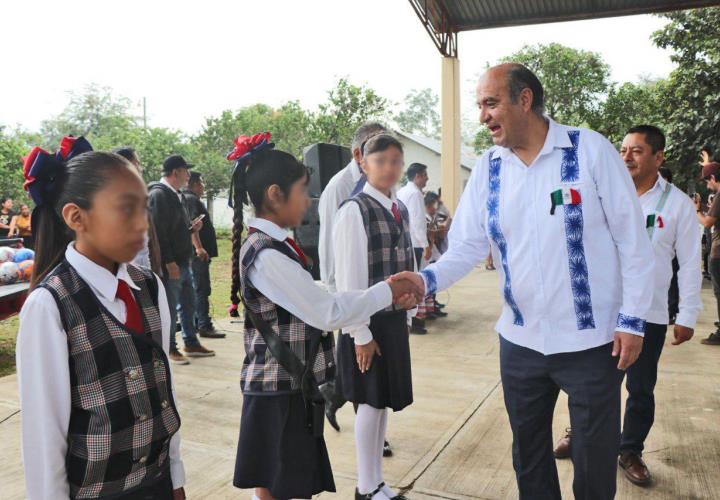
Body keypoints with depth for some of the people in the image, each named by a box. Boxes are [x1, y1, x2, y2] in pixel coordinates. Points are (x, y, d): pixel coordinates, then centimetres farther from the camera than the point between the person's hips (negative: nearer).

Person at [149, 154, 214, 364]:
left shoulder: (177, 195, 16)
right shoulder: (159, 194, -14)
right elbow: (158, 231, -21)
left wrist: (191, 226, 5)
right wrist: (169, 262, -23)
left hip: (183, 261, 10)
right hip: (170, 264, -10)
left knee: (188, 304, 16)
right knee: (169, 306, 1)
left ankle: (191, 344, 28)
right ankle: (170, 349, 12)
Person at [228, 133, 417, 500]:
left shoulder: (273, 245, 7)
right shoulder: (266, 254, -23)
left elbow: (318, 300, 7)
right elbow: (327, 313, -23)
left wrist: (387, 298, 3)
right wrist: (386, 291, -12)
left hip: (291, 384, 9)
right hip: (279, 391, -9)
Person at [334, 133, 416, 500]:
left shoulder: (401, 210, 9)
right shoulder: (354, 211, -13)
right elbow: (348, 277, -16)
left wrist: (408, 313, 11)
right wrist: (360, 333, -16)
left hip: (396, 318, 7)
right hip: (369, 321, -7)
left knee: (385, 400, 15)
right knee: (371, 401, 4)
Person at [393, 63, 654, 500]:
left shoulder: (591, 150, -10)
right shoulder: (488, 168, 0)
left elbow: (633, 240, -7)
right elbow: (467, 246, -3)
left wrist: (632, 320, -9)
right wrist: (427, 279, -21)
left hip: (593, 341, -3)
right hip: (521, 341, 4)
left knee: (595, 459, 14)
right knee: (528, 455, 21)